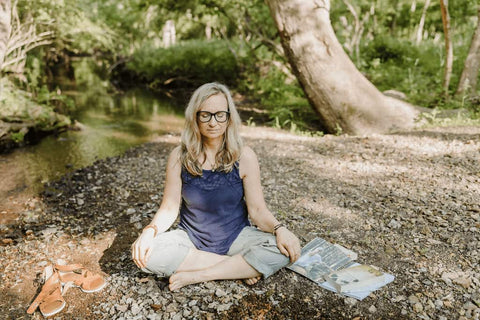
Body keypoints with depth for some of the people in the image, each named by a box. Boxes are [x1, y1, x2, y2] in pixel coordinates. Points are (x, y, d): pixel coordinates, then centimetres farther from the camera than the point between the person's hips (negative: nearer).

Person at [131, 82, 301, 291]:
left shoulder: (244, 157, -9)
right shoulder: (179, 157, -7)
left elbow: (257, 210, -7)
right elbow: (169, 208, -4)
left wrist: (279, 229, -26)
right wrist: (150, 231, -23)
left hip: (236, 237, -1)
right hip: (191, 239, 2)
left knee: (282, 251, -26)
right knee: (146, 253, -27)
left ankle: (195, 276, -17)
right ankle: (240, 267, -15)